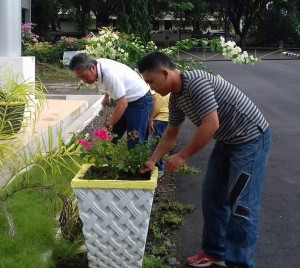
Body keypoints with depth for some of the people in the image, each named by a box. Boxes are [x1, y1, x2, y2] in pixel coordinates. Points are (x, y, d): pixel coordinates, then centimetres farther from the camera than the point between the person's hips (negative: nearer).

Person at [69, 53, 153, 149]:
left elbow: (122, 104, -30)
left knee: (135, 142, -9)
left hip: (140, 101, -9)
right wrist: (106, 96, 16)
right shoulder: (98, 65, -7)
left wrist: (108, 126, -27)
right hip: (126, 100, 9)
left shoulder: (109, 74, -32)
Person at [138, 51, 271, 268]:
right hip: (227, 141, 9)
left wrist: (182, 156, -21)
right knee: (212, 195, 12)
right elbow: (171, 134, 16)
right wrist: (152, 161, 13)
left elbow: (211, 125, -29)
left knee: (241, 204, -7)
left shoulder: (196, 82, -26)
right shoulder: (175, 98, 3)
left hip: (251, 138, -9)